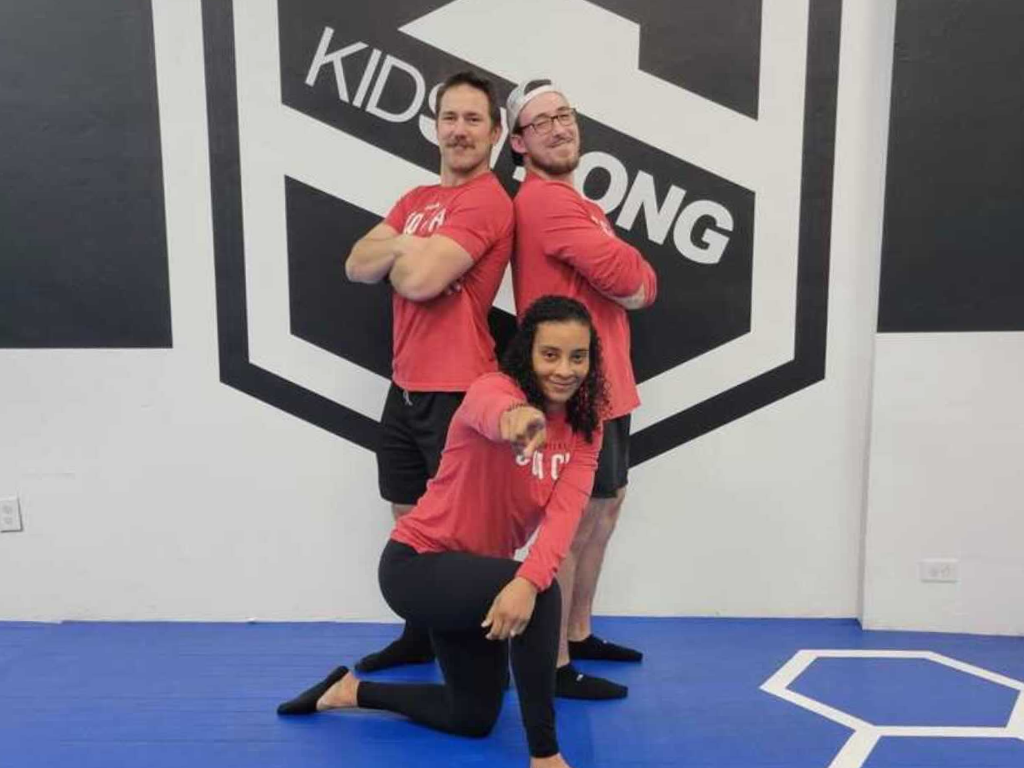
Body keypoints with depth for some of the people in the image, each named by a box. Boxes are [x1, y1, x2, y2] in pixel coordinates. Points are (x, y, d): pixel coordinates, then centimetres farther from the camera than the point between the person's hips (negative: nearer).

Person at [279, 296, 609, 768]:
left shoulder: (585, 425, -7)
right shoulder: (494, 387, -24)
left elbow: (565, 512, -23)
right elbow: (489, 410, -51)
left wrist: (528, 581, -41)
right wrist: (515, 416, -76)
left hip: (473, 572, 8)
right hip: (416, 565, -7)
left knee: (474, 719, 18)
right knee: (543, 597, -33)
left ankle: (352, 690, 36)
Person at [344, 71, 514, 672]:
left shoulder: (488, 201, -14)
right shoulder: (417, 198, 15)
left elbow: (418, 281, -22)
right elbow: (356, 266, 6)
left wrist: (400, 255, 0)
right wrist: (404, 245, -11)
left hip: (457, 391, -9)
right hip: (406, 386, 9)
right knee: (409, 516, 18)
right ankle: (421, 633, 35)